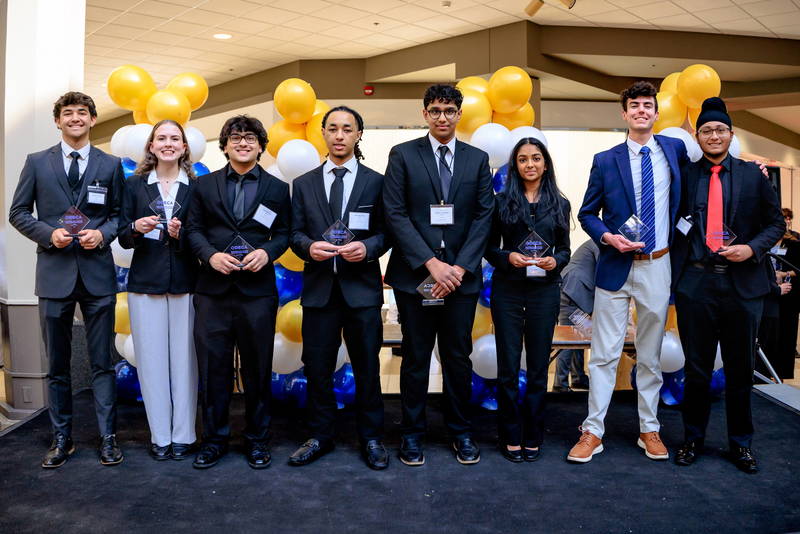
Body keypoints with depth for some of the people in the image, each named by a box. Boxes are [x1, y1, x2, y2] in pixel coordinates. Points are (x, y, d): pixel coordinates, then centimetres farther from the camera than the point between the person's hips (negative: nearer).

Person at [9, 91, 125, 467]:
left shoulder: (110, 165, 8)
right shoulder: (37, 163, 7)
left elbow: (119, 213, 10)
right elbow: (18, 213, 7)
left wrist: (102, 234, -10)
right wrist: (49, 233, -10)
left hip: (97, 273, 0)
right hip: (54, 272, 1)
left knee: (102, 362, 4)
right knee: (57, 364, 9)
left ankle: (108, 437, 13)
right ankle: (61, 438, 21)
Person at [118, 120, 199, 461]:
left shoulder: (196, 187, 6)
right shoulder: (135, 185, 8)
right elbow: (124, 239, 8)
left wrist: (181, 234, -14)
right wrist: (137, 228, -13)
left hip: (184, 284, -1)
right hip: (145, 284, 1)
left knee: (184, 358, 0)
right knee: (151, 359, 2)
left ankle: (182, 435, 13)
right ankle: (159, 436, 14)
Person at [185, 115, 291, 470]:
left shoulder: (277, 188, 8)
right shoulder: (204, 185, 10)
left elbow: (284, 234, 8)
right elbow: (193, 229, 8)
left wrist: (267, 252, -12)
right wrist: (210, 255, -10)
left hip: (257, 289, 0)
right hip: (213, 290, 1)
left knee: (257, 367, 7)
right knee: (213, 366, 4)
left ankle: (257, 439, 21)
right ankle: (214, 438, 19)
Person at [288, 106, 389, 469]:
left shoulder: (375, 182, 5)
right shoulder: (304, 184, 10)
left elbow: (386, 232, 3)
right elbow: (295, 233, 8)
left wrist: (367, 248, -17)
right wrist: (310, 246, -13)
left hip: (361, 287, -1)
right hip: (319, 287, 2)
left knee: (367, 367, 7)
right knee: (317, 368, 9)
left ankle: (371, 438, 22)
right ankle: (321, 436, 25)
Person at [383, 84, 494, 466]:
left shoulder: (477, 159, 9)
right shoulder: (403, 155, 2)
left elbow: (484, 216, 3)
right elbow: (395, 214, -5)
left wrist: (459, 268, -8)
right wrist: (432, 263, -13)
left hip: (461, 275, 2)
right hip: (414, 275, -2)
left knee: (459, 358, 9)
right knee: (415, 358, 7)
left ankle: (460, 431, 24)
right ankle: (412, 433, 21)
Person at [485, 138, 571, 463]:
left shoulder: (559, 204, 8)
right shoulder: (502, 201, 4)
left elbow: (565, 250, 10)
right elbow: (489, 247, 4)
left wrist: (555, 261, -11)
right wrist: (508, 257, -15)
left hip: (544, 290, 1)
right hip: (507, 289, -1)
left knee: (538, 366, 6)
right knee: (508, 366, 2)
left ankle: (533, 437, 19)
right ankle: (511, 437, 15)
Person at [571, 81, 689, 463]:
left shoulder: (675, 149, 6)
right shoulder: (605, 161, 1)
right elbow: (587, 214, 5)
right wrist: (608, 237, -12)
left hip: (657, 267, 2)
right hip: (616, 267, -1)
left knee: (650, 354, 12)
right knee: (604, 354, 1)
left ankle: (649, 430, 25)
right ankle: (592, 432, 11)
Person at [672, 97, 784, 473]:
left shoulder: (753, 175, 5)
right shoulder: (685, 176, 4)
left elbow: (776, 223, 8)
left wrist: (752, 248, -10)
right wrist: (674, 274, -4)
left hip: (742, 282, 1)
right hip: (695, 283, 0)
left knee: (740, 369, 10)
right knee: (697, 368, 8)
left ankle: (740, 443, 26)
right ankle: (693, 439, 25)